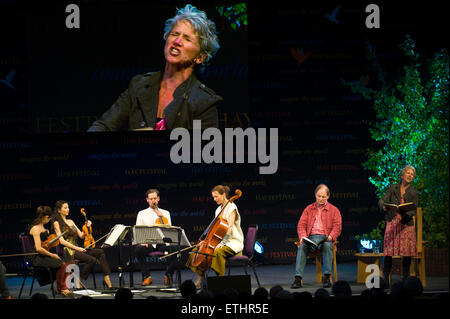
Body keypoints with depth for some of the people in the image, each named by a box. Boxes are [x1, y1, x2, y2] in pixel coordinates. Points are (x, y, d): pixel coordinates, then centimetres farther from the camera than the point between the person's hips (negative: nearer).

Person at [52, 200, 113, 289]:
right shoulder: (57, 223, -1)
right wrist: (76, 248, -18)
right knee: (92, 259, -28)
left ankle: (107, 278, -21)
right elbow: (62, 241, -11)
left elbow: (81, 235, 17)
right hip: (68, 251, -7)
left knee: (100, 252, -14)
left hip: (76, 249, 7)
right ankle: (79, 280, -14)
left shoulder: (70, 222, 21)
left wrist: (87, 227, -1)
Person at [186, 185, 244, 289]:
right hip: (222, 241, 9)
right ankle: (200, 278, 1)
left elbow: (229, 227, -23)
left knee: (218, 252, -39)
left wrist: (222, 243, -33)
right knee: (197, 249, -1)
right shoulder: (219, 209, 14)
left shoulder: (231, 207, -11)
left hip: (234, 242, -9)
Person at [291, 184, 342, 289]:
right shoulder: (309, 209, 19)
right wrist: (302, 236, -8)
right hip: (310, 237, 1)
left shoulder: (333, 210, 14)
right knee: (302, 247, -31)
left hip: (325, 237, -1)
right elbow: (301, 224, 12)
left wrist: (331, 236, -16)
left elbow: (337, 226, 4)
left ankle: (327, 277, -38)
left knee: (327, 246, -37)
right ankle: (298, 278, -40)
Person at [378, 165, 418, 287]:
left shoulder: (414, 192, 7)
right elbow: (381, 200, -2)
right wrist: (383, 206, -27)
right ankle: (385, 280, -3)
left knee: (407, 253, -2)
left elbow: (414, 211, -1)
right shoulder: (393, 188, 8)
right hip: (392, 223, -1)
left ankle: (405, 279, 7)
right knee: (389, 251, -7)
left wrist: (404, 215, -22)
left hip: (406, 224, 1)